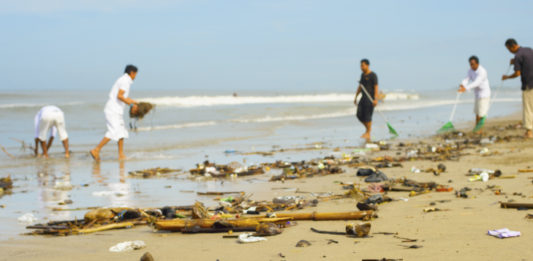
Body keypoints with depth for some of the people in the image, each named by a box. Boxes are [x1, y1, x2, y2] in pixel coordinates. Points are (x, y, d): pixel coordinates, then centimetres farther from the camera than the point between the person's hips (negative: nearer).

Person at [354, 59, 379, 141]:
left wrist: (375, 99, -23)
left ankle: (368, 133, 0)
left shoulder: (373, 75, -10)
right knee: (359, 115, 2)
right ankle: (368, 128, 21)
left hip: (371, 98, -7)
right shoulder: (363, 75, 13)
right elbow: (360, 87, 20)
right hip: (363, 97, 7)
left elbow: (376, 88, -15)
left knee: (367, 116, -8)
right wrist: (356, 97, 17)